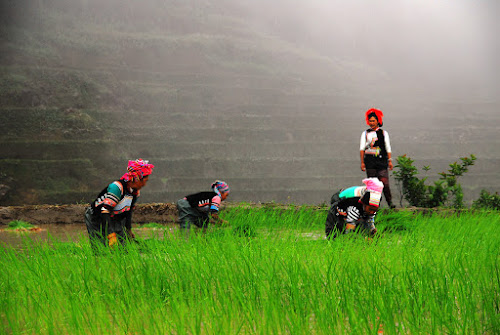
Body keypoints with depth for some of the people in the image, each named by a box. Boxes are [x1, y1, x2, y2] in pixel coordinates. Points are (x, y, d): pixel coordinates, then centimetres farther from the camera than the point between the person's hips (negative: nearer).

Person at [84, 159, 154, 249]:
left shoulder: (135, 191, -4)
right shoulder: (117, 187, -29)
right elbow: (105, 211, -35)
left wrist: (128, 229, 23)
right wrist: (111, 235, -40)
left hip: (116, 220, 8)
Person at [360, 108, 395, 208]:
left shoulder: (383, 133, 14)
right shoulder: (365, 134, 12)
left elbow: (388, 148, 13)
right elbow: (362, 148, 9)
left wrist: (390, 161, 4)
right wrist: (362, 162, 0)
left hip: (381, 161, 0)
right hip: (370, 162, 0)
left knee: (384, 182, -11)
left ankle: (390, 202, -3)